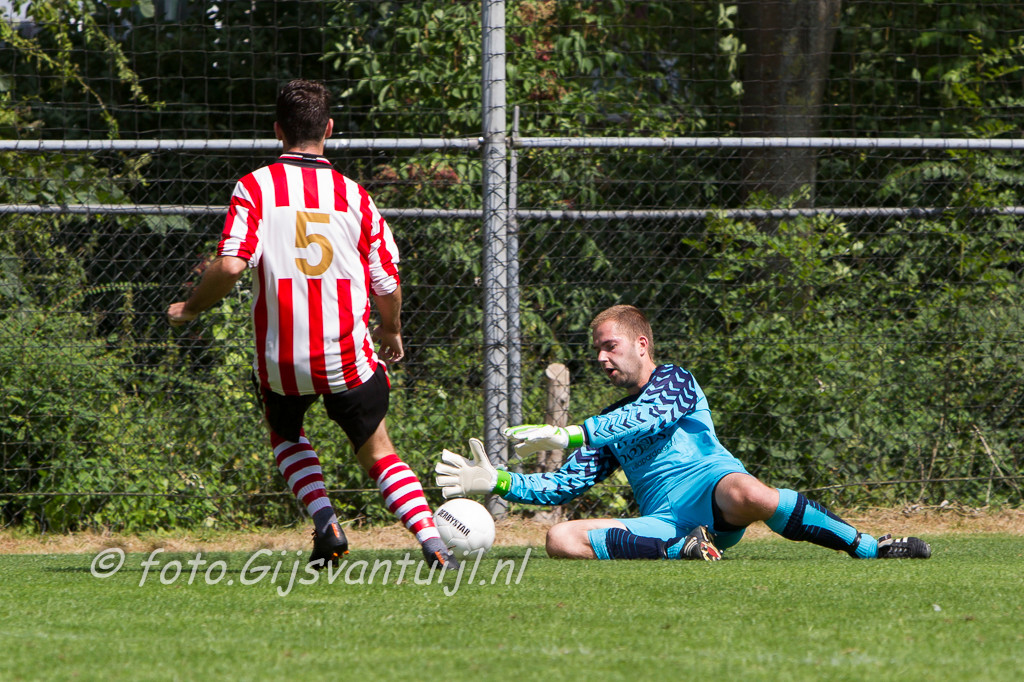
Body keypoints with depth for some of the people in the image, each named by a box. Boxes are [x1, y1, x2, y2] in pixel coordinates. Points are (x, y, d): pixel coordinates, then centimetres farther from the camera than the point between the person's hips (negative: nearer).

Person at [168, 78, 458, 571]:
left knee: (286, 437, 28)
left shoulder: (255, 187, -5)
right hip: (348, 355, 0)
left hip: (280, 358, 0)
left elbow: (229, 266, -16)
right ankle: (432, 542, -6)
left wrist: (190, 308, 2)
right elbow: (387, 286, 3)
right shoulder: (354, 196, 1)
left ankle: (325, 522, 7)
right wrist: (391, 333, 23)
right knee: (378, 452, 13)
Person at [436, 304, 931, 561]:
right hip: (664, 521, 5)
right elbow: (567, 485, 29)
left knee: (747, 494, -43)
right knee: (561, 539, -19)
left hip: (712, 491, -5)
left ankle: (868, 546, -28)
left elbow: (648, 417, -9)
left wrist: (569, 435, -16)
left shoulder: (675, 382, 12)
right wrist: (499, 482, 15)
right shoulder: (608, 425, 32)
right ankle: (685, 550, -28)